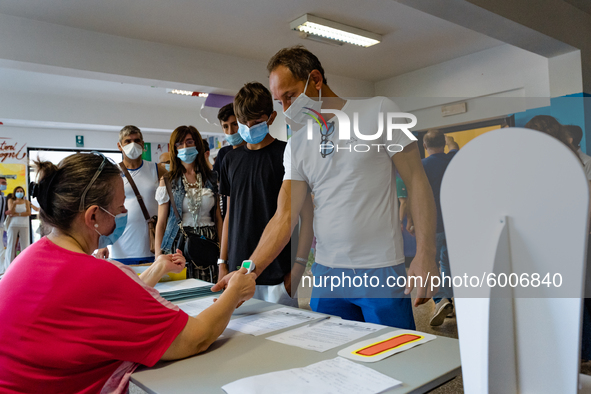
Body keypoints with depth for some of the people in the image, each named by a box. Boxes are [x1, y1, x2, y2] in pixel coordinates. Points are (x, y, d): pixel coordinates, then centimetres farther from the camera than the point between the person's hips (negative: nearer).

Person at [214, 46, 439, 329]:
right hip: (326, 271, 4)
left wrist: (425, 255, -12)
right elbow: (285, 217, 2)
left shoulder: (378, 111, -2)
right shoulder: (296, 145, 8)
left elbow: (417, 181, -4)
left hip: (381, 270, -3)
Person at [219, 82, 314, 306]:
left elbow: (307, 216, -6)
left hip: (278, 274, -4)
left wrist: (299, 266, -12)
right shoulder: (231, 159, 11)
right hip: (239, 271, 4)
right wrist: (222, 262, 12)